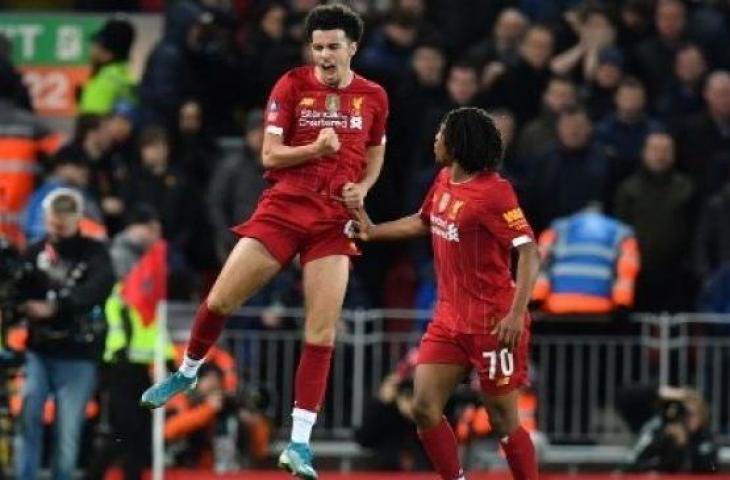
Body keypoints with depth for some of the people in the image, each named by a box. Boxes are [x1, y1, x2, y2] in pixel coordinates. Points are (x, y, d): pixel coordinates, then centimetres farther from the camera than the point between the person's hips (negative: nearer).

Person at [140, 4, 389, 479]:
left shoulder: (373, 97, 4)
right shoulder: (292, 85, -3)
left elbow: (375, 154, 18)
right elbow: (270, 155, -4)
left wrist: (361, 187, -3)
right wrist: (316, 148, -20)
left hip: (334, 222, 1)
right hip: (282, 208, -1)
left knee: (321, 333, -7)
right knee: (220, 301, -4)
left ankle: (299, 442, -4)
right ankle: (187, 373, 28)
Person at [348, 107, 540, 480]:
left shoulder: (494, 191, -17)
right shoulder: (444, 181, 7)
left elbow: (529, 252, -23)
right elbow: (423, 222, 29)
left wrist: (517, 312, -32)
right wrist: (372, 232, 28)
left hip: (492, 323, -8)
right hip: (449, 319, 8)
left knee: (503, 420, -2)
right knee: (424, 409, -1)